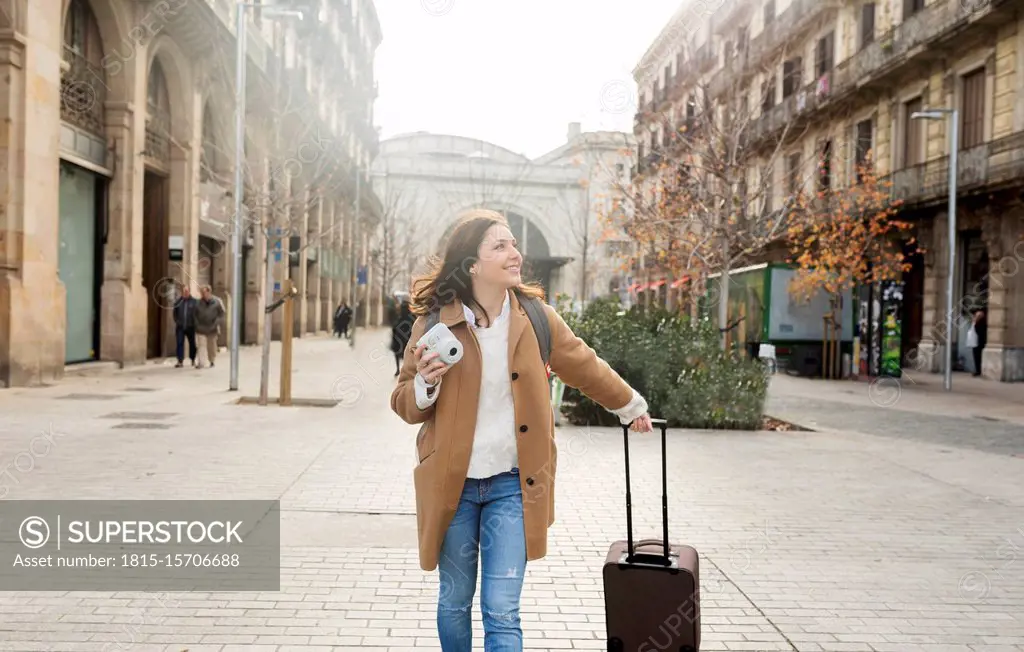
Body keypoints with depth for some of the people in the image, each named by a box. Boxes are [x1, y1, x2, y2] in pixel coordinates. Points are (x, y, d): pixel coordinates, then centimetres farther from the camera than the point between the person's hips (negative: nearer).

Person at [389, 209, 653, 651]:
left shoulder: (536, 317, -2)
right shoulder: (433, 324, -7)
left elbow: (585, 367, 15)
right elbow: (403, 403, 2)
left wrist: (631, 406, 27)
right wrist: (424, 385, -21)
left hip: (512, 485, 0)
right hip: (452, 484, 0)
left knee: (502, 612, -2)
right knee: (454, 602, 15)